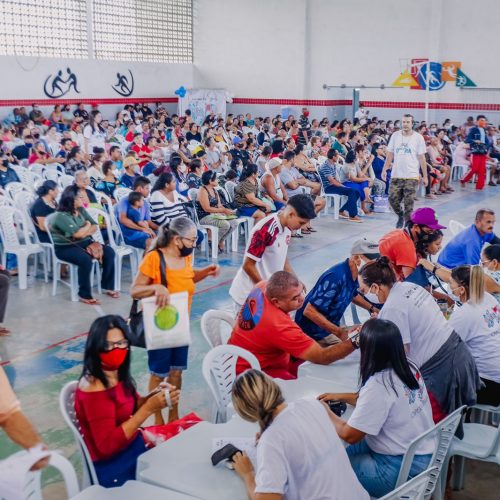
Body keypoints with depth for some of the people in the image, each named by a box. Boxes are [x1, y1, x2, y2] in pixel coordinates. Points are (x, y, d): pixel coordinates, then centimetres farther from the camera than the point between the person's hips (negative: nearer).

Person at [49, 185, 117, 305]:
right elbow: (77, 234, -26)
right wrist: (87, 226, -5)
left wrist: (84, 232, -14)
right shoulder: (61, 216, -18)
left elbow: (94, 226, 7)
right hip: (65, 247, -8)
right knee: (86, 260, -36)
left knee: (109, 252, -10)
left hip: (83, 242, 8)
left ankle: (108, 286, 3)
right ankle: (84, 295, -22)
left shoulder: (81, 210, 6)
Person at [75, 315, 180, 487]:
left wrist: (154, 396, -10)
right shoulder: (95, 388, -25)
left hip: (133, 445, 7)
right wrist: (149, 408, -29)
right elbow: (107, 445, -27)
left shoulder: (117, 374, -2)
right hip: (115, 467, -7)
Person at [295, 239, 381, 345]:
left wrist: (372, 308, 10)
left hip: (331, 326, 9)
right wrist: (339, 332, -31)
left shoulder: (354, 273, -3)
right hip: (313, 332, -9)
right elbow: (309, 311, -32)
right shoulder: (335, 277, -31)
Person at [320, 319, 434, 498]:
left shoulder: (378, 384, -26)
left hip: (403, 468, -9)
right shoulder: (408, 367, -2)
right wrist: (341, 397, 16)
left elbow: (349, 435, -18)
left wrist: (326, 413, -1)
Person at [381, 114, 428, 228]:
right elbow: (390, 154, 10)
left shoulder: (418, 138, -2)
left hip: (411, 176, -3)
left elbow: (422, 158, 0)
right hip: (396, 175, 3)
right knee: (393, 199, 0)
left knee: (408, 203, -3)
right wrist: (384, 170, 3)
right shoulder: (395, 135, 5)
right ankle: (400, 216, 28)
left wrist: (425, 176, 0)